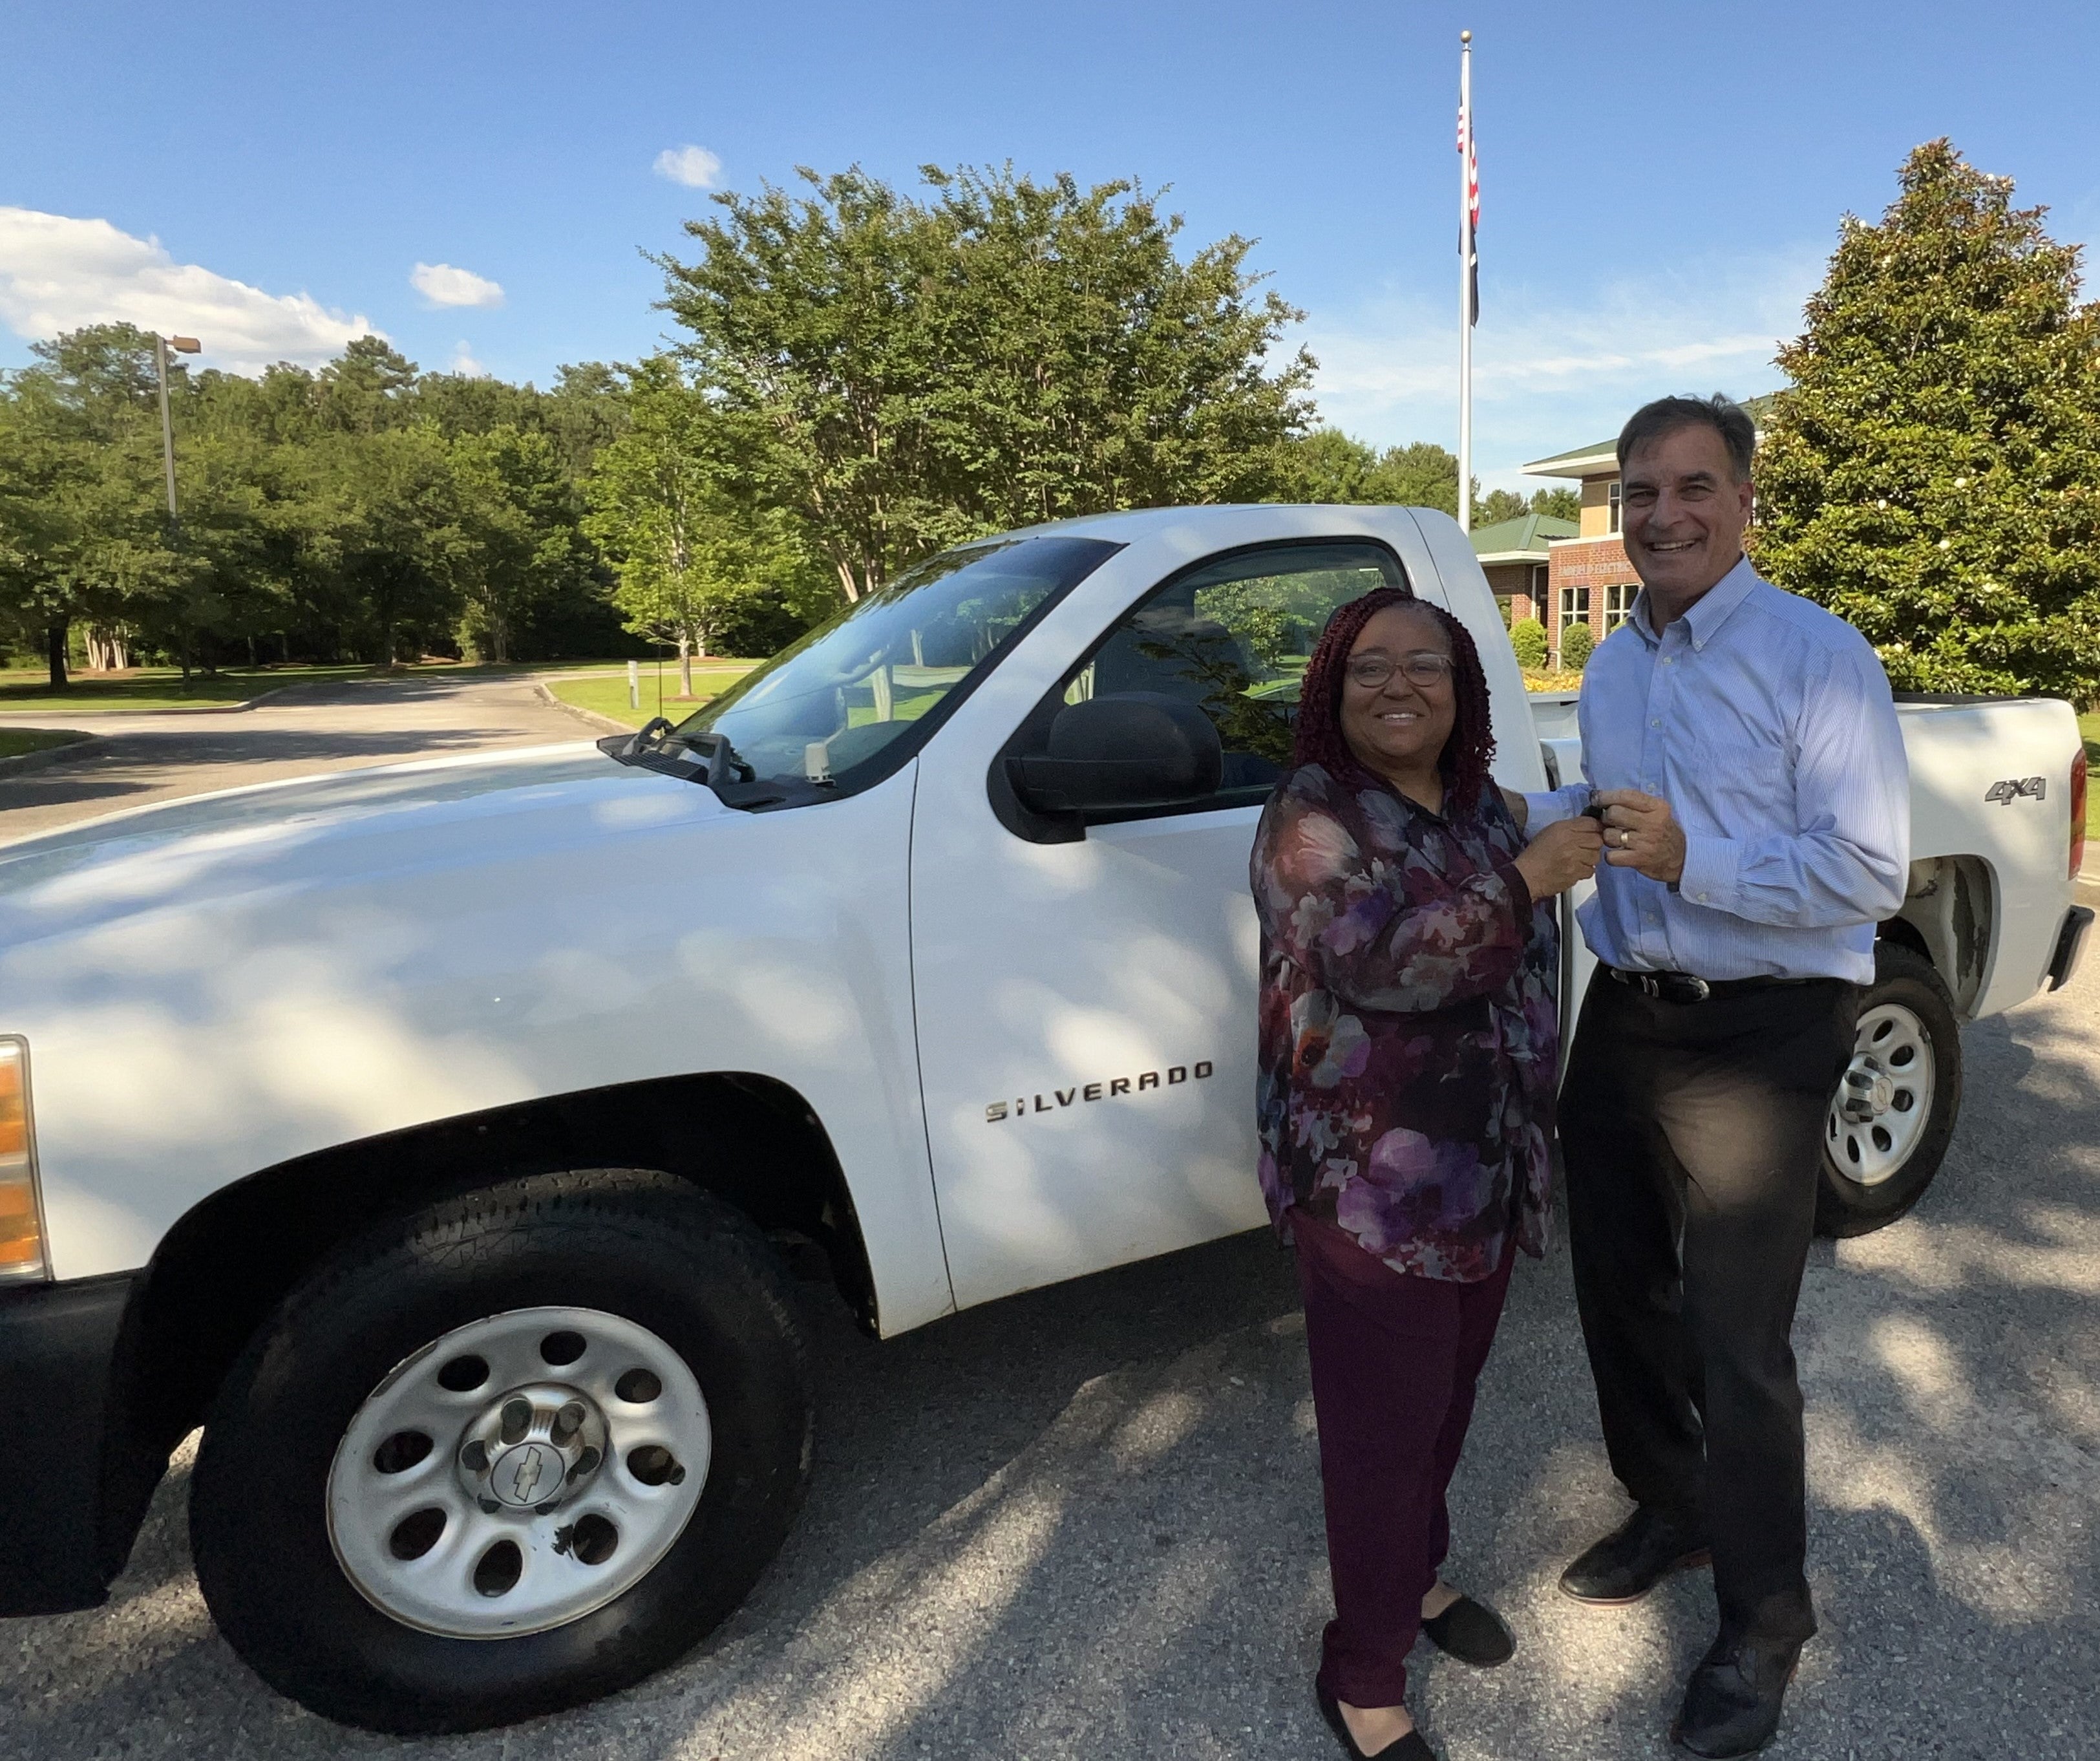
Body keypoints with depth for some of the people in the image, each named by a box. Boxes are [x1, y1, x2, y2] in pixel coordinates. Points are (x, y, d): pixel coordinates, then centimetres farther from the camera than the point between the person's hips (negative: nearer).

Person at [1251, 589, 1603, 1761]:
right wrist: (1521, 880, -29)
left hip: (1489, 1178, 7)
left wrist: (1533, 1141, 24)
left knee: (1448, 1396, 22)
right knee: (1383, 1428, 4)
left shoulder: (1482, 807, 9)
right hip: (1374, 1188, -7)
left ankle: (1418, 1575, 46)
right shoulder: (1314, 818, -13)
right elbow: (1374, 960, -28)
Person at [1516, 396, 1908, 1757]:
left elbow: (1872, 874, -18)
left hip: (1757, 1041, -7)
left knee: (1736, 1346, 1)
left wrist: (1693, 861, -29)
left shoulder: (1818, 656, -12)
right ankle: (1670, 1509, 44)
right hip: (1623, 1020, 7)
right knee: (1620, 1296, 19)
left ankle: (1764, 1624, 25)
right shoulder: (1612, 666, 11)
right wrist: (1518, 813, 4)